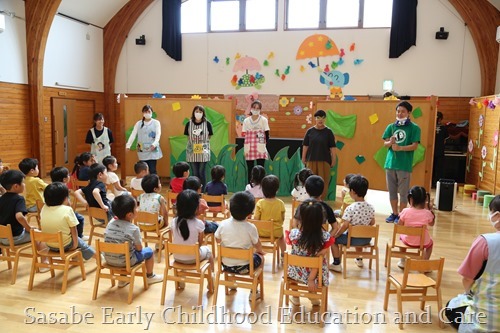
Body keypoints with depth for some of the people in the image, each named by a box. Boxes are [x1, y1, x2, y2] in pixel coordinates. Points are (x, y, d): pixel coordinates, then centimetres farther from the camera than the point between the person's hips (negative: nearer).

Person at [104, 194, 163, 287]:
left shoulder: (110, 224, -3)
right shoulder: (134, 229, -19)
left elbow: (109, 242, 8)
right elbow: (139, 248, -9)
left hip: (109, 259, 6)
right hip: (125, 261, -5)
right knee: (149, 251, 16)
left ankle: (122, 280, 37)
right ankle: (150, 276, 36)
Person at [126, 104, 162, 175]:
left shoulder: (156, 122, 1)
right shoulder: (138, 123, 8)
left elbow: (158, 134, -10)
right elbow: (133, 135, 2)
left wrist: (154, 144, -28)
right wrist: (128, 145, -11)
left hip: (153, 151, -3)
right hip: (142, 151, 3)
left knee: (152, 170, -7)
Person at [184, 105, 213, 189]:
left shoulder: (207, 123, -1)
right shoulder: (189, 123, 3)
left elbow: (209, 137, 3)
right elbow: (188, 137, 9)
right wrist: (192, 139, -10)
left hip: (203, 151, -1)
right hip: (192, 151, 1)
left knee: (201, 173, -1)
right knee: (195, 173, 5)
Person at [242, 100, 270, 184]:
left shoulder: (264, 120, 0)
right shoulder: (246, 120, 6)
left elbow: (267, 135, 1)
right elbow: (244, 135, 7)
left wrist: (265, 145, -6)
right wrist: (245, 149, 3)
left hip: (260, 149, -2)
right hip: (249, 149, 2)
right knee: (250, 169, 6)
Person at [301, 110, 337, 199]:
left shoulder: (328, 132, -2)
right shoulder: (310, 131, 2)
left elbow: (332, 147, -3)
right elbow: (305, 146, 5)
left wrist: (334, 160, -5)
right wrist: (303, 158, 5)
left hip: (324, 160, -1)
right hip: (311, 160, 1)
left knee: (323, 182, 3)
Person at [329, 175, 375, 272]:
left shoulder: (350, 208, -22)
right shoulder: (371, 207, -5)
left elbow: (345, 226, -22)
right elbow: (372, 223, 7)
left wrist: (335, 235, -8)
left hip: (353, 239, -6)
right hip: (366, 239, 6)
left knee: (333, 239, 15)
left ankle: (337, 264, 15)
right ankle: (359, 259, 48)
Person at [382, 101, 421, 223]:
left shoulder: (414, 128, -2)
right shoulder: (391, 127, 9)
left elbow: (414, 146, -9)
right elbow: (385, 143, 7)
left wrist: (400, 148, -23)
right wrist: (390, 142, -16)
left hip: (404, 165, -4)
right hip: (390, 163, 4)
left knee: (403, 192, 3)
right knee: (392, 191, 11)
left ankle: (401, 215, 14)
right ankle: (394, 213, 24)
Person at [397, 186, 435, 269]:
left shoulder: (406, 211, -16)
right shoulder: (427, 213, -13)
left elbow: (399, 226, -8)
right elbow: (431, 224, 8)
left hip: (408, 241, 0)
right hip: (423, 242, 0)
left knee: (402, 236, 35)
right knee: (430, 243, 35)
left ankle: (402, 262, 35)